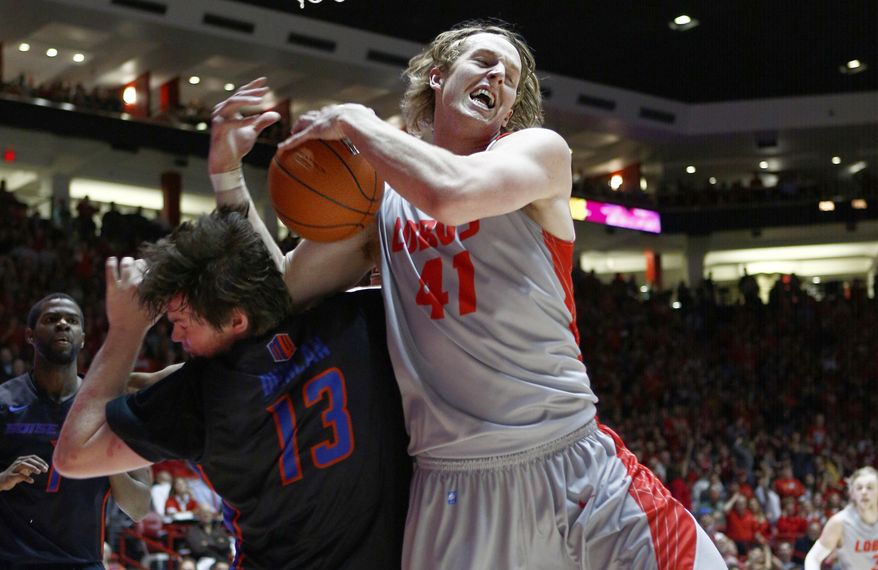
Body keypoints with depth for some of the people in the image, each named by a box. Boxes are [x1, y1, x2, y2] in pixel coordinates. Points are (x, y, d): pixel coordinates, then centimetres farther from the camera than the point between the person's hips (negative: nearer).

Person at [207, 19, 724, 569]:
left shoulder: (540, 149, 3)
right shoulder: (380, 198, 12)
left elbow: (451, 192, -19)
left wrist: (355, 121, -7)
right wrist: (228, 174, 4)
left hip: (577, 464, -1)